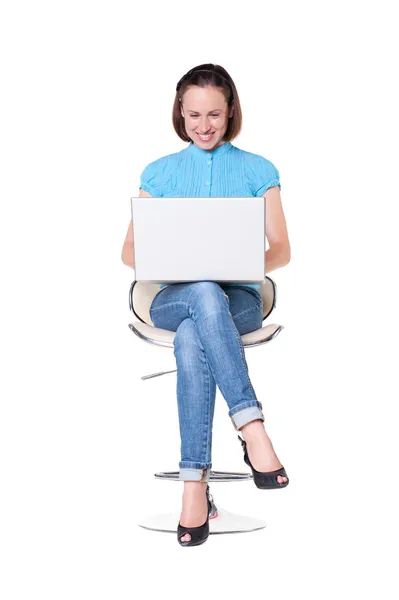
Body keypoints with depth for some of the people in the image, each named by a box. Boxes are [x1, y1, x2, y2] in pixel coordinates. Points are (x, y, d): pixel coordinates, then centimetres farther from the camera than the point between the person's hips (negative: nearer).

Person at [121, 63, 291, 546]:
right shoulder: (160, 173, 14)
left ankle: (194, 482, -39)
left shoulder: (258, 171, 11)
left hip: (239, 300, 0)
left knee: (192, 338, -39)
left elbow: (281, 251, 5)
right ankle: (252, 428, -45)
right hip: (173, 298, 1)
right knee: (204, 294, -40)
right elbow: (129, 250, 10)